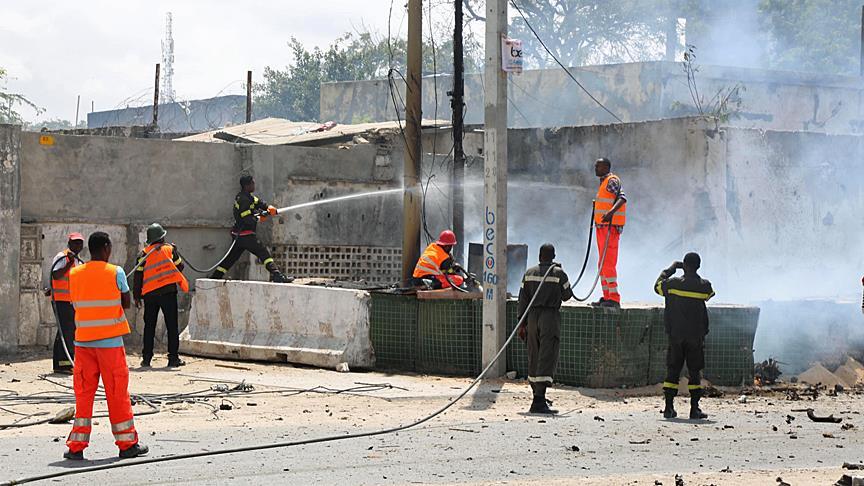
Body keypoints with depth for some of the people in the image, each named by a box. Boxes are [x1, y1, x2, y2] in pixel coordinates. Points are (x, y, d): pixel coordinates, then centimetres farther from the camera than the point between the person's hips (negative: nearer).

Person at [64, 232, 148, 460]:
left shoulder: (74, 274, 5)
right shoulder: (115, 273, -7)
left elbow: (76, 303, 12)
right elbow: (127, 303, 1)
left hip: (82, 340, 3)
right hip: (110, 339, -3)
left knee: (83, 393, 8)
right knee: (117, 392, 5)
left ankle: (77, 446, 3)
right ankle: (127, 443, 13)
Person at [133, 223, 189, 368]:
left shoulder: (144, 254, 3)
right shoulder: (169, 249, 0)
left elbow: (138, 275, 2)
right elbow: (180, 266, 8)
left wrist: (136, 296, 7)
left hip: (150, 294, 2)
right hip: (168, 291, -2)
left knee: (149, 326, 9)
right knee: (172, 326, 2)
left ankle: (146, 358, 6)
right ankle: (173, 358, -1)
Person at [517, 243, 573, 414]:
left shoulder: (529, 273, 7)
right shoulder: (558, 273, -5)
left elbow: (523, 300, 6)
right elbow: (567, 295, 6)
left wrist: (522, 324, 11)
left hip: (533, 317, 4)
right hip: (551, 316, -4)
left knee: (534, 358, 14)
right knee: (547, 359, -7)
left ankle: (537, 396, 24)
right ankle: (539, 401, -16)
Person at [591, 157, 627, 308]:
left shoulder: (612, 181, -10)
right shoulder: (603, 183, 20)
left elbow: (622, 198, -24)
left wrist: (611, 212, -37)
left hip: (610, 227, -10)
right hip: (602, 228, 10)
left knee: (608, 263, -14)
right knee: (603, 264, 12)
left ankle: (614, 298, -14)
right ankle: (607, 297, 16)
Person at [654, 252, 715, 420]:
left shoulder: (673, 283, -5)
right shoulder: (704, 286, -5)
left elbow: (657, 286, 14)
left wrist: (670, 269, 22)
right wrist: (692, 274, 22)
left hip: (675, 335, 1)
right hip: (696, 337, -1)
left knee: (672, 371, 7)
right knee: (695, 372, 4)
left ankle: (669, 408, 4)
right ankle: (694, 409, 0)